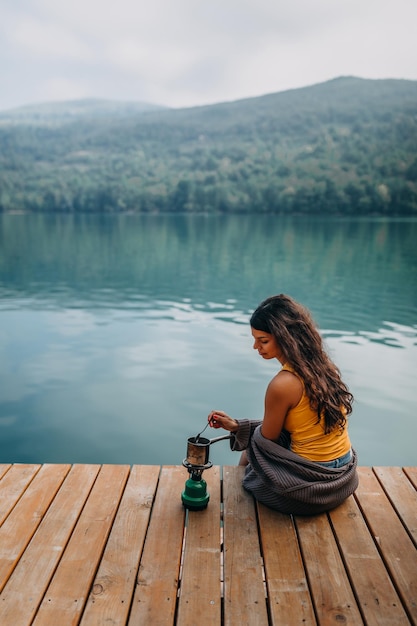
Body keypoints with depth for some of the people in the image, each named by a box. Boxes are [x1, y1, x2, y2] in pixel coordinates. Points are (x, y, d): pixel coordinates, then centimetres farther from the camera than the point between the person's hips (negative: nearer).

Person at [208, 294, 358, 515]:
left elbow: (267, 439, -10)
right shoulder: (321, 363, -3)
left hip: (313, 487, -7)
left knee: (248, 457, 19)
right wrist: (236, 426, 4)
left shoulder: (282, 384, -28)